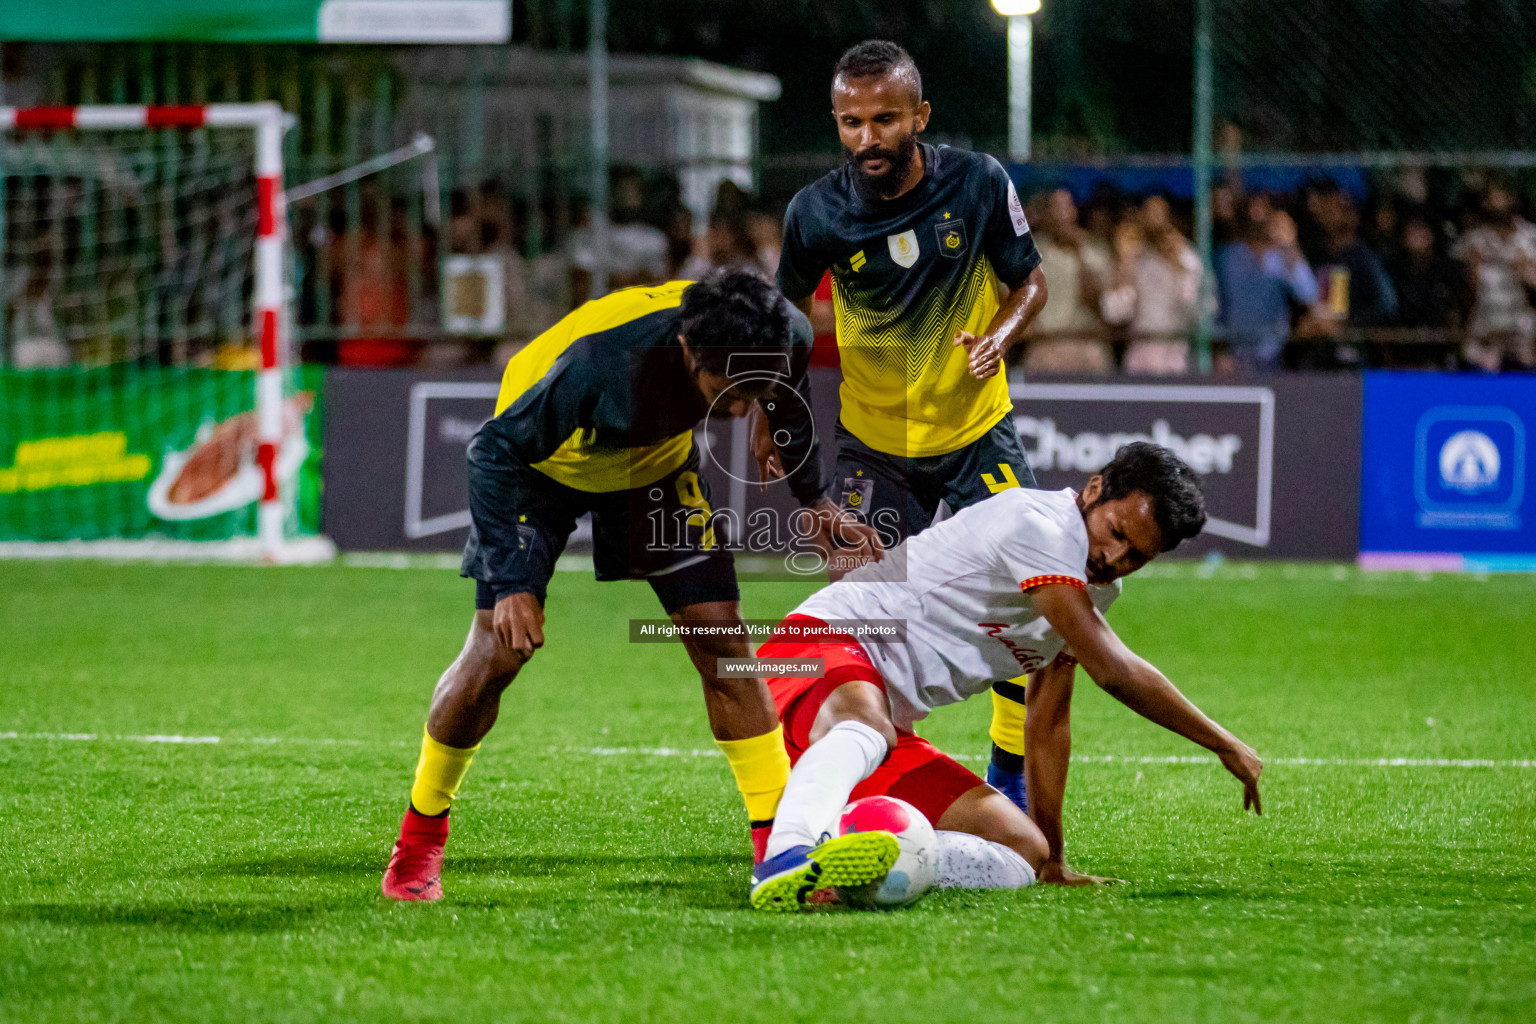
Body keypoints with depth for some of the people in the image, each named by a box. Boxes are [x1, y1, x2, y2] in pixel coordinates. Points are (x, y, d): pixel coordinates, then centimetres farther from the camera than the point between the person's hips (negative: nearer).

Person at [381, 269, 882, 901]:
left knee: (721, 636, -8)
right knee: (498, 653, -9)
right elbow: (496, 451, -29)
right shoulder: (601, 362, -44)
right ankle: (420, 837, 13)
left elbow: (789, 405, -1)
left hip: (656, 460, 4)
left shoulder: (786, 338, -29)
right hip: (540, 459, -4)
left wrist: (813, 500, 4)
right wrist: (512, 582, -30)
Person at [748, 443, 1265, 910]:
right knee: (866, 721, -45)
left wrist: (1052, 862, 22)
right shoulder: (1041, 522, -16)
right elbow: (1113, 670, -18)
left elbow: (1047, 724, 23)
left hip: (891, 725, 10)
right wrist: (1224, 744, -7)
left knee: (1025, 849, -5)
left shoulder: (1094, 589, 16)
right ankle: (785, 861, -70)